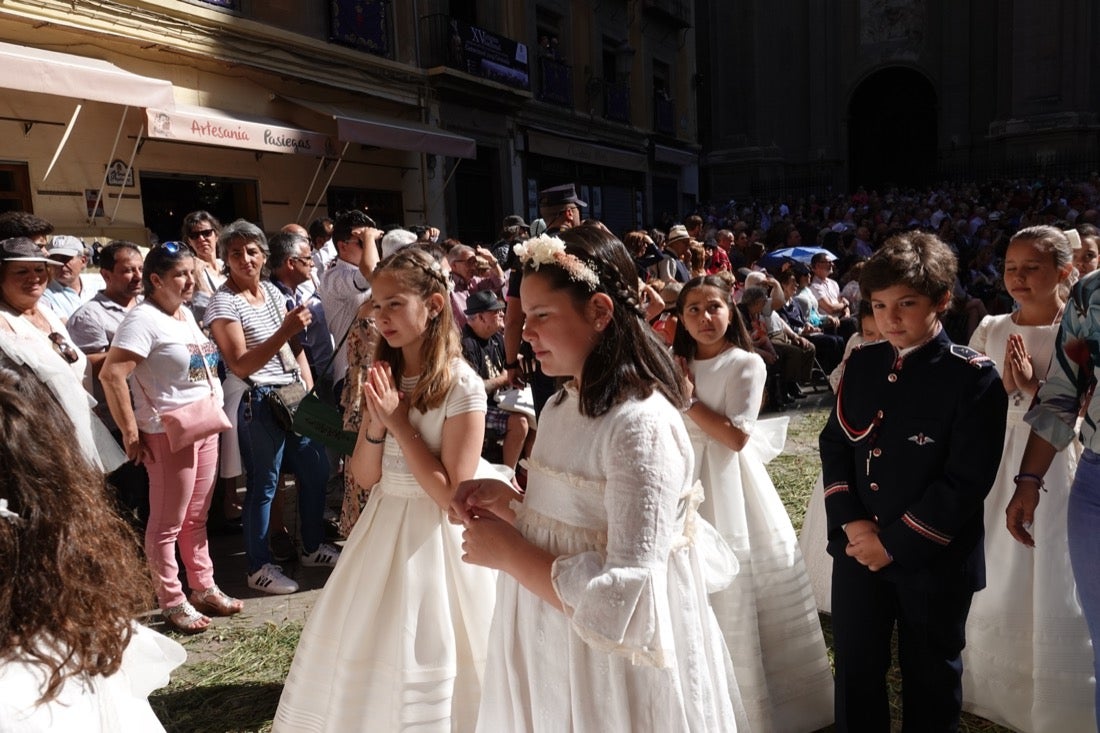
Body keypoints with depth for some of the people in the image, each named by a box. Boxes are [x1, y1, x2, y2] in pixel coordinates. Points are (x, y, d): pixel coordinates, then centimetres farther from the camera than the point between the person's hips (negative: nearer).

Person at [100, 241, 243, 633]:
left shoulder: (186, 313, 11)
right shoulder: (143, 318, -15)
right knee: (169, 522, 4)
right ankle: (172, 602, 15)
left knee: (196, 517, 17)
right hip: (169, 433, -8)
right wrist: (131, 433, -19)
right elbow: (111, 374, -23)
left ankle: (204, 588, 28)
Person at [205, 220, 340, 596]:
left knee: (316, 468, 13)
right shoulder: (224, 302, -11)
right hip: (257, 401, -7)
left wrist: (309, 387, 2)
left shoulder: (273, 291, 9)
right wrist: (284, 331, -28)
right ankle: (259, 568, 15)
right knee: (263, 484, 0)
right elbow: (240, 366, -19)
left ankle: (314, 546, 30)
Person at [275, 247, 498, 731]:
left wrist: (400, 423, -20)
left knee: (425, 668, 8)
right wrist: (377, 424, -16)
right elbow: (364, 476, 3)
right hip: (382, 526, 7)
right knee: (362, 662, 18)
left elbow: (453, 495, -19)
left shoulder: (461, 386, -17)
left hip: (435, 536, -6)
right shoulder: (386, 376, 2)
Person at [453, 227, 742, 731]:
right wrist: (510, 504, -2)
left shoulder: (641, 425, -23)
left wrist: (506, 551, -18)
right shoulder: (563, 405, 4)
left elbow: (623, 600, -25)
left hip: (605, 667, -8)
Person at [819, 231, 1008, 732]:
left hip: (933, 560, -4)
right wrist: (850, 522, -9)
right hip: (857, 552, 4)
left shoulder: (973, 377, -13)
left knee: (930, 679, 15)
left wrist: (895, 543, -17)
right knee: (855, 671, 15)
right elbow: (834, 445, 5)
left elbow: (967, 481, -17)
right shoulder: (861, 363, 4)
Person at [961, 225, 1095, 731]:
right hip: (997, 468, 4)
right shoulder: (989, 330, 2)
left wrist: (1033, 391, -19)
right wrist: (1006, 389, -14)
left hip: (1058, 470, -3)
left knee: (1052, 593, 5)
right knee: (993, 587, 14)